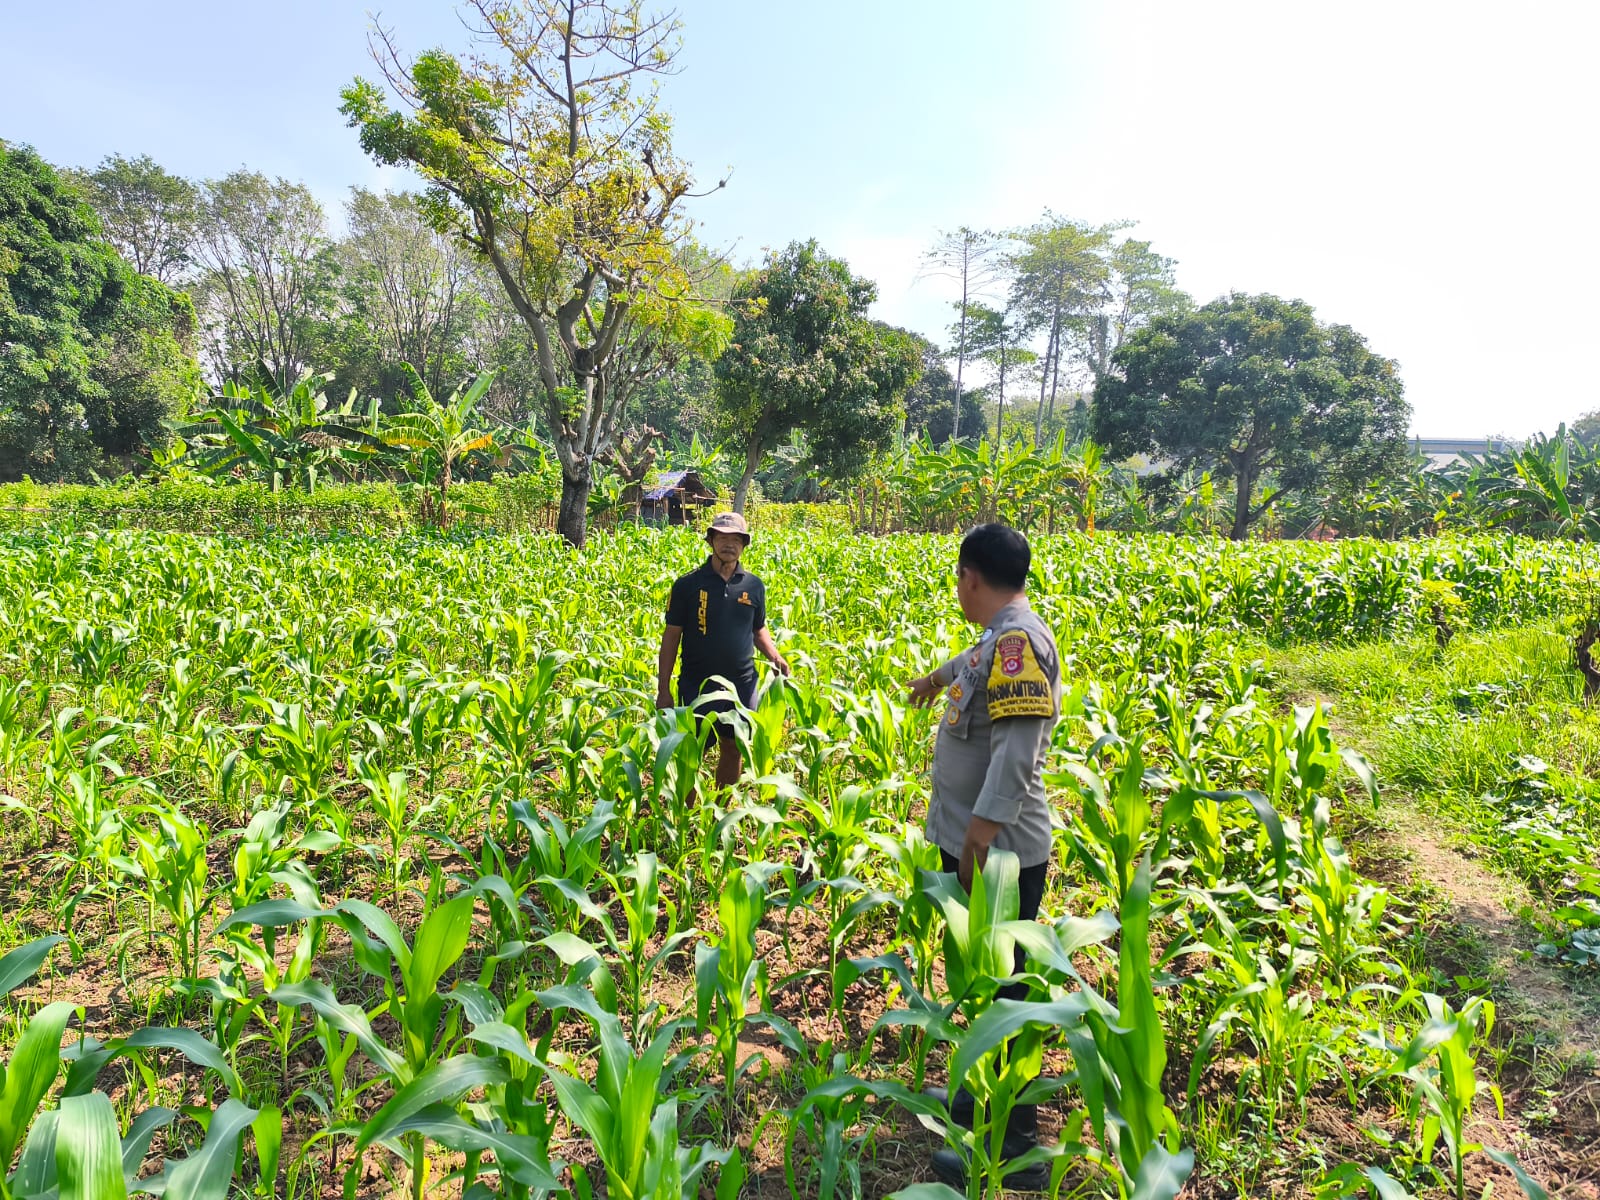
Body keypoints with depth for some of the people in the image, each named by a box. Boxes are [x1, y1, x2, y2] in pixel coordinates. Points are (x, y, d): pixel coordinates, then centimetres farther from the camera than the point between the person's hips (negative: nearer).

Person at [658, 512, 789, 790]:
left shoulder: (754, 586, 3)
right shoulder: (687, 584, -5)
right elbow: (672, 636, -2)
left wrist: (774, 655, -5)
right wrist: (663, 689, -5)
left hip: (742, 685, 3)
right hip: (698, 686, -3)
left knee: (732, 750, 12)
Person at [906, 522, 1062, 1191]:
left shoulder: (1017, 639, -21)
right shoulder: (1000, 637, 11)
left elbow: (1017, 752, -30)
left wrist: (980, 835, -34)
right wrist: (938, 677, 56)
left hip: (996, 854, -10)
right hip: (970, 843, 10)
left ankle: (1014, 1145, 13)